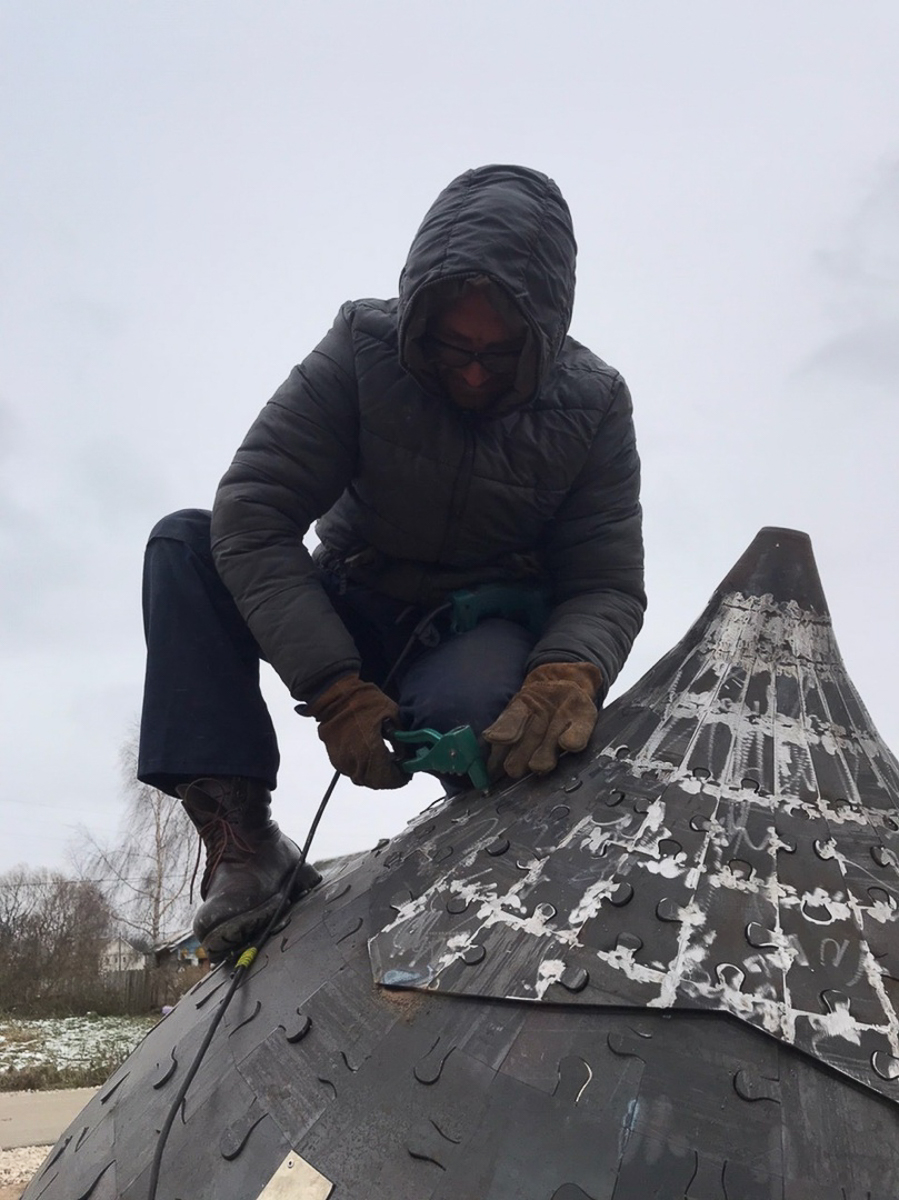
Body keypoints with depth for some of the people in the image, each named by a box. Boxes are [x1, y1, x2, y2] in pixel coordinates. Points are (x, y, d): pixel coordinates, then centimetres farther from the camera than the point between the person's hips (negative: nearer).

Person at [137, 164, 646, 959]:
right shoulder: (360, 355, -16)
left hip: (481, 640, -2)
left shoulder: (593, 407, -14)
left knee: (482, 692, -40)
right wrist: (333, 690, -32)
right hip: (351, 626, 3)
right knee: (185, 544, -21)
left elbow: (607, 587, -12)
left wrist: (570, 673, -37)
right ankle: (241, 843, -25)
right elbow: (252, 514, -23)